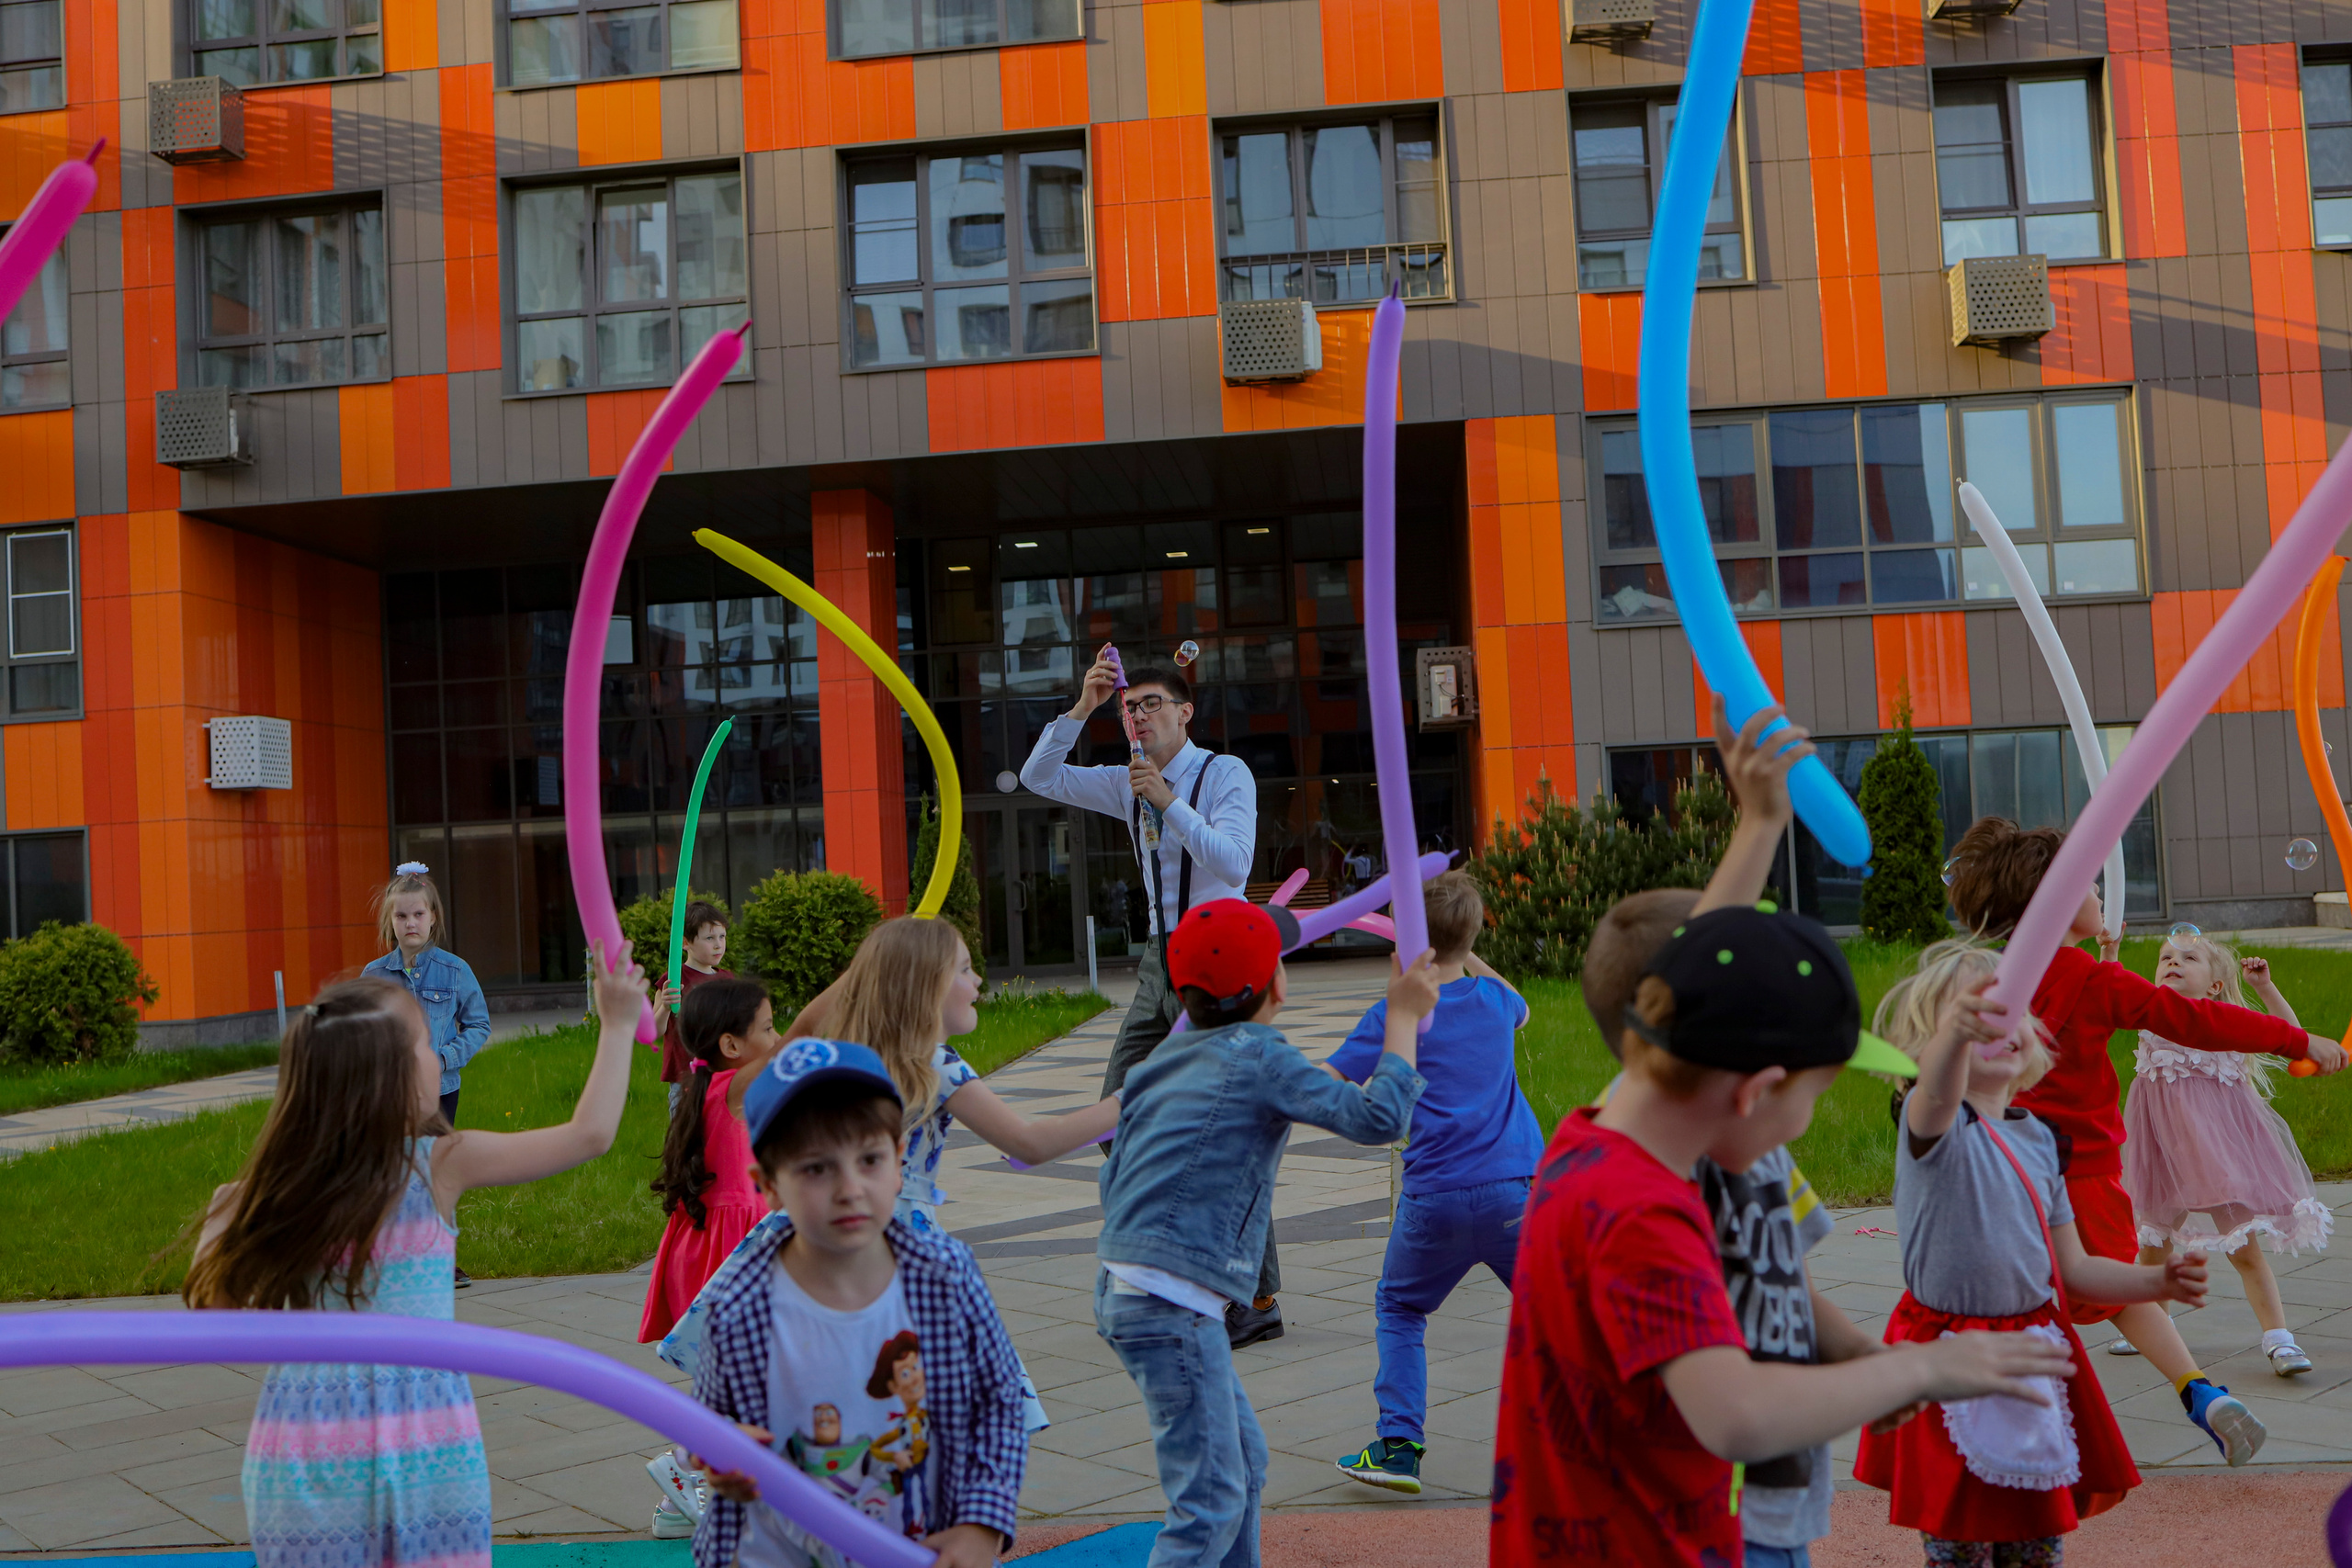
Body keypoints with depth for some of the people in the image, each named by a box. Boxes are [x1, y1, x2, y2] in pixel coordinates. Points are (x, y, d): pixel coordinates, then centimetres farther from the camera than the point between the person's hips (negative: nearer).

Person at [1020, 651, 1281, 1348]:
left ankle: (1257, 1300, 3)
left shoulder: (1226, 774, -8)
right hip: (1161, 958, 7)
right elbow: (1039, 778, 5)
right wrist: (1081, 708, -7)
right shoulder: (1128, 783, 10)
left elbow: (1232, 863, -21)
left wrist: (1170, 803, -28)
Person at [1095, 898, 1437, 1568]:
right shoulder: (1260, 1058, -10)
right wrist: (1404, 1017, -5)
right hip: (1171, 1306, -9)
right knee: (1211, 1500, -6)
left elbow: (1114, 1181, 18)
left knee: (1243, 1462, 21)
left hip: (1123, 1289, 9)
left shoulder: (1163, 1059, 15)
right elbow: (1377, 1118, -16)